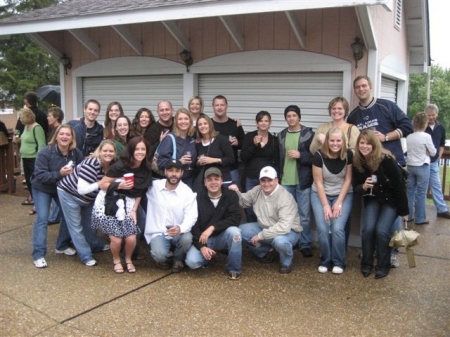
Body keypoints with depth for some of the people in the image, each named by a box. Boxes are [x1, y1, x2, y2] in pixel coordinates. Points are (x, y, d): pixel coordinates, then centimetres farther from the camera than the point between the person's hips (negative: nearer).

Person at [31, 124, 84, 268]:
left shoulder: (77, 153, -15)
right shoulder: (45, 152, -27)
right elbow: (39, 176, -29)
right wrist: (59, 174, -38)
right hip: (42, 188, -4)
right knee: (42, 219, -12)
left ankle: (62, 245, 23)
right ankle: (38, 254, -8)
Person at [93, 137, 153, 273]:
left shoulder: (146, 169, -1)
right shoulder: (120, 166, -17)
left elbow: (139, 192, 7)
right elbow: (102, 184, -11)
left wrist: (134, 210, 0)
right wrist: (120, 186, -25)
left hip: (128, 205, 4)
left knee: (131, 239, -8)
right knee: (116, 239, -10)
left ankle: (128, 260, 25)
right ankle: (116, 260, 23)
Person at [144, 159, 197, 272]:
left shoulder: (187, 192, -8)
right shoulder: (153, 186, -3)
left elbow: (191, 216, -16)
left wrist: (180, 228, -37)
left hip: (178, 232, 1)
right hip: (158, 232, 0)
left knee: (187, 238, -35)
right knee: (160, 255, -31)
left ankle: (178, 259, 3)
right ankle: (162, 258, 12)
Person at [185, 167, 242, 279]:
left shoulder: (231, 196, -7)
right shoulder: (198, 198, -7)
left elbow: (235, 218, -20)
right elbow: (193, 225, -9)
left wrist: (212, 227, -30)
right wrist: (202, 246, -21)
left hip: (223, 237, 0)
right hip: (203, 239, 0)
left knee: (234, 231, -33)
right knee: (192, 262, -25)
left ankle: (234, 268, -11)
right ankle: (210, 255, 12)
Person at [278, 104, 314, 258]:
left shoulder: (309, 134, -2)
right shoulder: (281, 136, 10)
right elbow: (277, 158, 11)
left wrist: (300, 155, -15)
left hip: (303, 181, -3)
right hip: (285, 182, 3)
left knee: (304, 215, 3)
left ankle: (305, 245, 14)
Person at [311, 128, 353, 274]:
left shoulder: (348, 155, -14)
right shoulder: (319, 155, -18)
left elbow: (348, 180, -8)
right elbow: (318, 182, -13)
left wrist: (339, 203, -12)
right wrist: (325, 205, -14)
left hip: (343, 194, 0)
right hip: (320, 194, 0)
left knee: (337, 228, -16)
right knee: (322, 229, -14)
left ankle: (338, 262, 3)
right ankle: (325, 261, 8)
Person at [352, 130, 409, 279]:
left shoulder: (386, 160, -25)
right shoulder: (357, 162, -12)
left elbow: (399, 186, -18)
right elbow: (355, 187, -4)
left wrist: (404, 211, -12)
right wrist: (363, 186, -29)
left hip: (391, 200, -3)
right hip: (372, 199, 3)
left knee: (382, 230, -19)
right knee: (368, 229, -16)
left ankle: (383, 265, 4)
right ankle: (366, 264, 5)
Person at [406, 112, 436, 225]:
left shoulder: (409, 137, 2)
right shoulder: (426, 136, -13)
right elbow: (433, 152, -4)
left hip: (410, 166, 5)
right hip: (422, 167, -5)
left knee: (410, 191, 12)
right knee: (421, 193, 2)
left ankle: (408, 215, 18)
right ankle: (420, 218, 8)